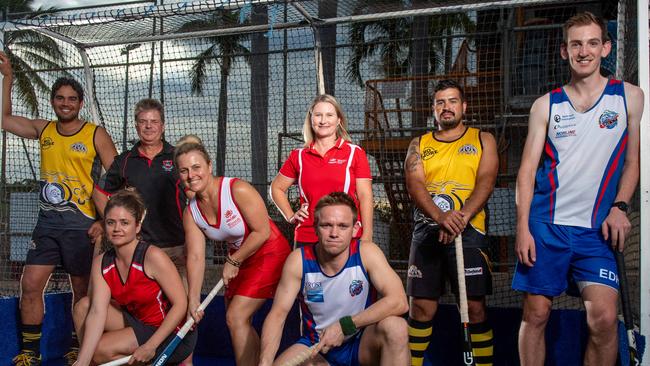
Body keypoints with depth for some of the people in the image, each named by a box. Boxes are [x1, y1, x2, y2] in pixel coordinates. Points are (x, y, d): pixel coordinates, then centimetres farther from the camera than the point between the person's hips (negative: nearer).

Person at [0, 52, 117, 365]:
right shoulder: (43, 130, 10)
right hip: (47, 222, 4)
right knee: (30, 285, -1)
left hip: (82, 225, -4)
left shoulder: (95, 134, -4)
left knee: (82, 289, 7)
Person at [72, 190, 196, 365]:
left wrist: (150, 346, -23)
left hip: (173, 335, -6)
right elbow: (97, 312, -12)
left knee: (100, 349, -18)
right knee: (83, 306, -4)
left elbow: (181, 304, -21)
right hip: (139, 323, 7)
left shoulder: (153, 256, -22)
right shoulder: (101, 263, -3)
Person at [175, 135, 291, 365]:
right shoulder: (191, 212, -3)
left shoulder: (238, 190, -23)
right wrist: (193, 301, -10)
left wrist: (232, 262, -12)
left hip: (270, 254, -7)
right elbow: (196, 257, -5)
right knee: (237, 321, 11)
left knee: (236, 317, -11)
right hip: (239, 261, 7)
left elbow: (262, 232, -22)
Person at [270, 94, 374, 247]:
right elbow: (277, 188, 21)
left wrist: (367, 237, -7)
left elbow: (365, 197, -1)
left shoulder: (355, 153, 3)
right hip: (306, 238, 2)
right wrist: (291, 216, 8)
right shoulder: (298, 156, 9)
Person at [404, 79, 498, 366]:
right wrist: (440, 216, -22)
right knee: (421, 307, 4)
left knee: (475, 307, -3)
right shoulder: (419, 145, 13)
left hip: (468, 231, -1)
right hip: (426, 231, 2)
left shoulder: (482, 140, 10)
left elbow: (485, 183, -4)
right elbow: (414, 184, -3)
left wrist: (461, 217, -22)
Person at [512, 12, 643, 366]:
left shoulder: (630, 97, 6)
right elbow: (527, 169, 3)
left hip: (596, 228, 0)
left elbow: (632, 161, 11)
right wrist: (522, 228, -5)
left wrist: (619, 206, -4)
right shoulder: (545, 105, 6)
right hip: (545, 225, 0)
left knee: (604, 317, -13)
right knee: (535, 314, 4)